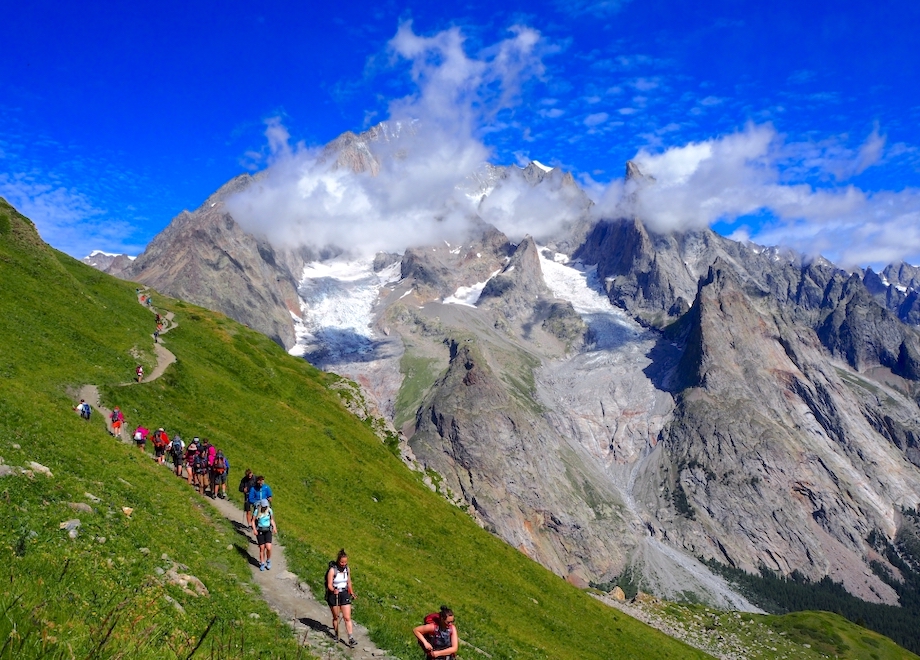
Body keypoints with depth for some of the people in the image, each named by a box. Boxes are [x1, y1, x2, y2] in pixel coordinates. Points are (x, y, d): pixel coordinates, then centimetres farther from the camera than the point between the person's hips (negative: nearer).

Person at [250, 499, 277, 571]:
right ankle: (262, 564, 17)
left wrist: (274, 527, -4)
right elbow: (253, 521, -3)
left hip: (268, 531, 1)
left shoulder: (269, 510, -4)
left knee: (268, 548, -11)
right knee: (262, 548, 1)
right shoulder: (257, 511, -10)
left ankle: (268, 561, 14)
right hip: (260, 531, -1)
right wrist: (254, 529, -17)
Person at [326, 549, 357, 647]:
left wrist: (352, 593, 21)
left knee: (347, 618, -5)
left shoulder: (347, 569, -1)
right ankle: (336, 635, 35)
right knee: (336, 617, 13)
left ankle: (351, 639, -5)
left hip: (344, 594, 3)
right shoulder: (332, 570, -17)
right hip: (334, 595, -3)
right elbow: (329, 585, -18)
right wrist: (334, 590, -37)